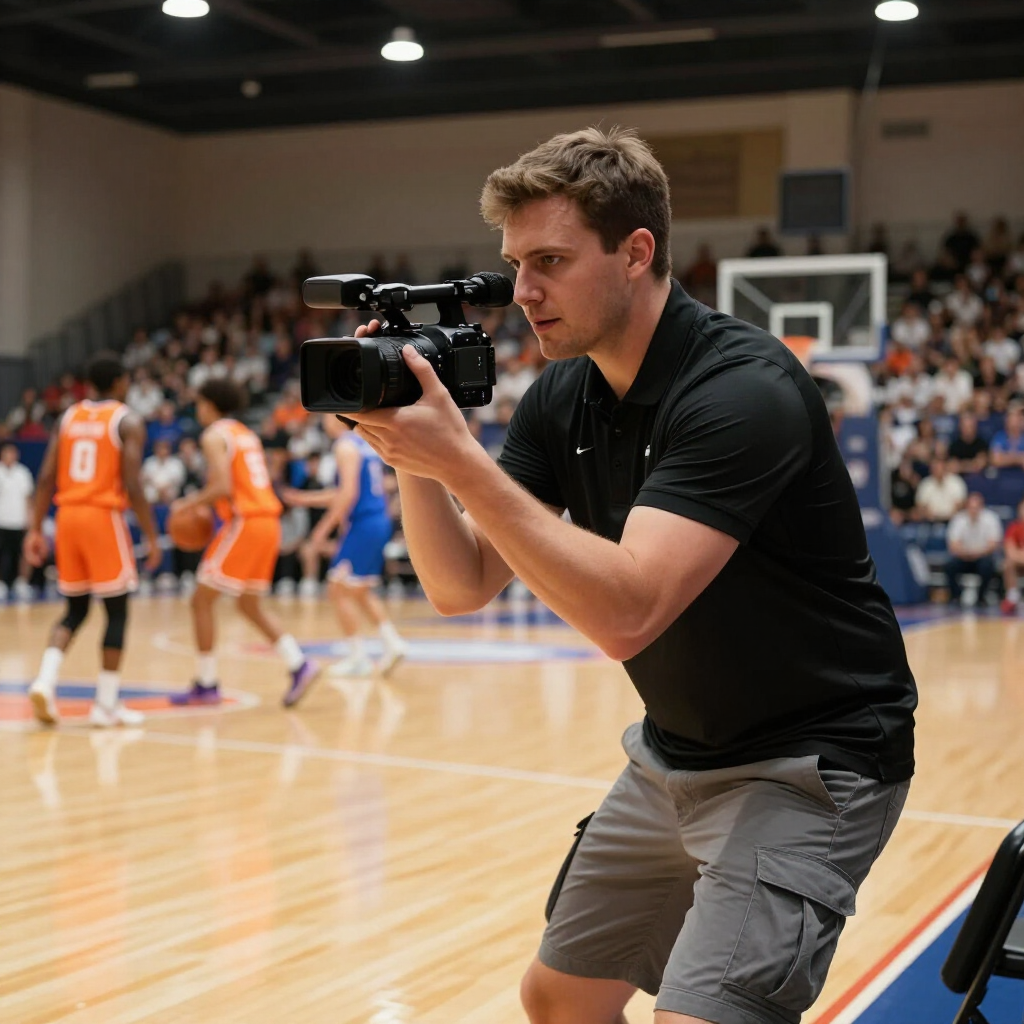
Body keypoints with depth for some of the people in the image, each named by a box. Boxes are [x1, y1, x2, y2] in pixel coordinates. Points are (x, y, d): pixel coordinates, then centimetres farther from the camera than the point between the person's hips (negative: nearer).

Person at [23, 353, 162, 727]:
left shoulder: (67, 418, 12)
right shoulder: (128, 421, -4)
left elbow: (47, 478, 5)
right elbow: (132, 485, -12)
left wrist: (35, 530, 7)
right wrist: (152, 536, -7)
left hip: (68, 514, 5)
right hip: (104, 516, -5)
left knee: (75, 610, 16)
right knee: (117, 612, 5)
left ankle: (45, 681, -5)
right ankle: (107, 703, 6)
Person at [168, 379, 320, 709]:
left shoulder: (214, 435, -6)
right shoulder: (247, 434, 21)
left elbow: (223, 487, -17)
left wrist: (190, 503, -4)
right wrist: (203, 502, 23)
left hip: (244, 522, -9)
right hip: (268, 520, 9)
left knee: (202, 600, 1)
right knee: (249, 605, 19)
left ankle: (206, 685, 3)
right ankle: (299, 665, 6)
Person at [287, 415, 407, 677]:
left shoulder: (346, 446, -10)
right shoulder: (366, 443, 18)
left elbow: (349, 493, -20)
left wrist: (324, 528, -16)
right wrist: (307, 499, 28)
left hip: (363, 525, -9)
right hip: (380, 522, 9)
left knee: (339, 589, -1)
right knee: (360, 591, 20)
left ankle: (358, 658, 0)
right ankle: (392, 642, 10)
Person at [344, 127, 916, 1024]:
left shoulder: (743, 388, -25)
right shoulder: (561, 401, -1)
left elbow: (626, 612, -34)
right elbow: (460, 587, -2)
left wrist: (459, 458, -35)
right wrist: (410, 456, -18)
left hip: (809, 763, -8)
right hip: (674, 757, 8)